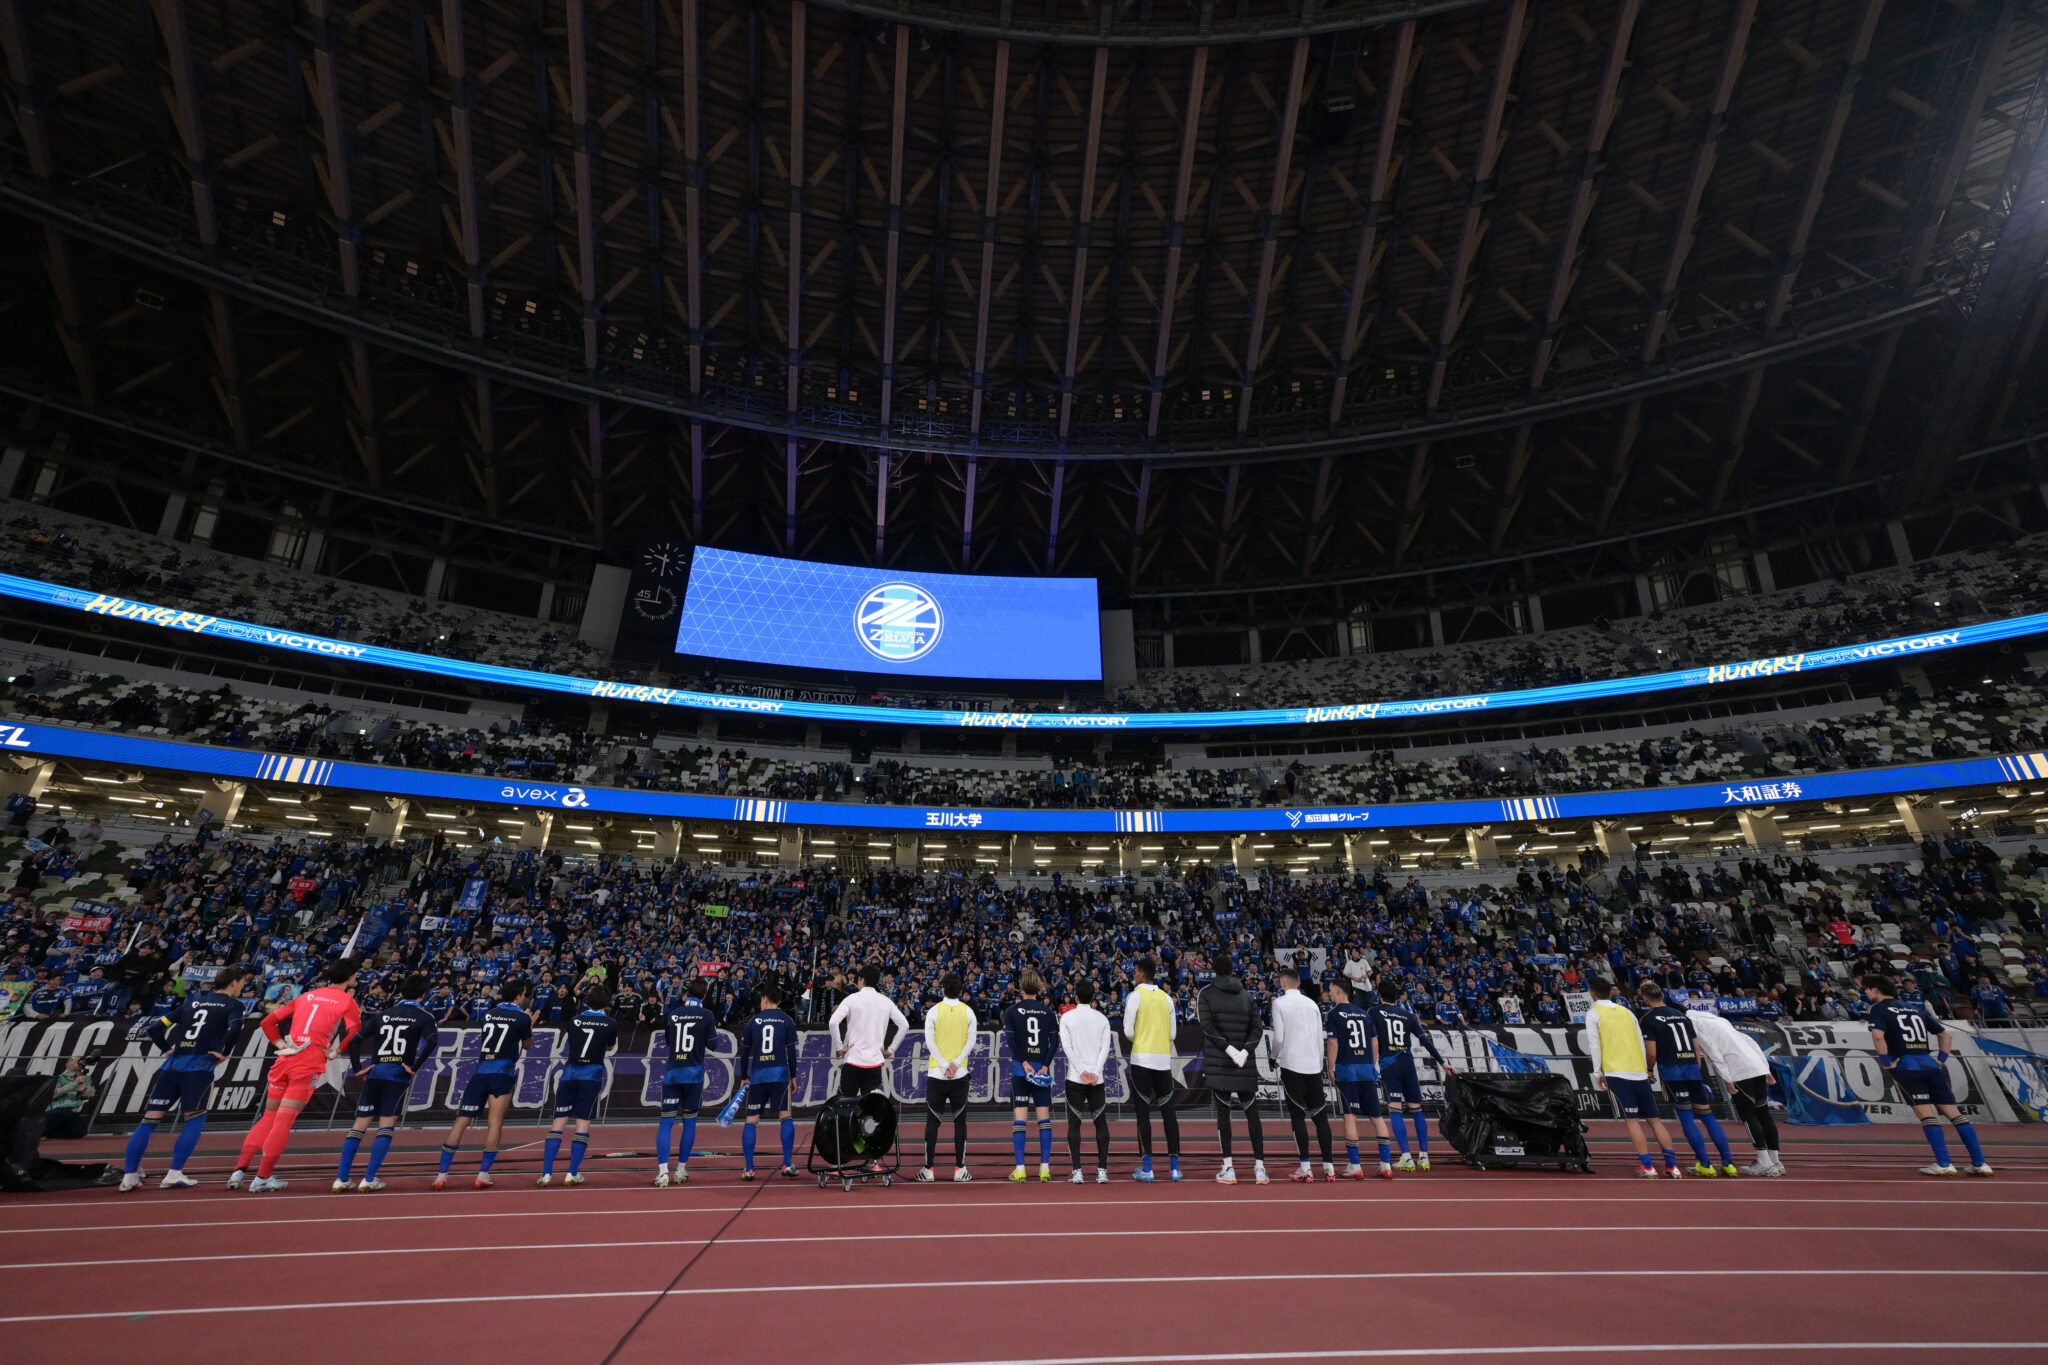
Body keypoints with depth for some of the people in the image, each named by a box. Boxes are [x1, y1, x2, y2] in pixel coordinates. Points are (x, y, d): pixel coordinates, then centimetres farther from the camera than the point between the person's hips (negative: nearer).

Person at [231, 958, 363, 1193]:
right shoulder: (347, 1001, 1)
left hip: (285, 1060, 5)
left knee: (268, 1118, 15)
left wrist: (281, 1044, 18)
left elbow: (268, 1021, 17)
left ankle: (239, 1171, 10)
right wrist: (334, 1052, 5)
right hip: (309, 1065, -5)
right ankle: (262, 1178, 3)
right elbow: (355, 1033, -11)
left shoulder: (307, 996, 17)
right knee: (283, 1121, -1)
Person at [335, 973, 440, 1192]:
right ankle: (368, 1180, -1)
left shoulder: (383, 1014, 13)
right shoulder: (424, 1016, 0)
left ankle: (341, 1179, 8)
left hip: (373, 1073, 4)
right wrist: (414, 1067, -8)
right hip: (398, 1075, -4)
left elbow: (356, 1040, 8)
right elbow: (432, 1041, -18)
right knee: (386, 1127, 2)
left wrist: (358, 1069, 10)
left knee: (359, 1126, 10)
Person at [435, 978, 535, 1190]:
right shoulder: (522, 1017, -2)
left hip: (480, 1072, 4)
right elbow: (527, 1045, 12)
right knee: (495, 1122, -1)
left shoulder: (489, 1013, 11)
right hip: (503, 1073, -4)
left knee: (461, 1121, 7)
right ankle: (483, 1174, -2)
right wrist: (530, 1024, 26)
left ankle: (442, 1174, 7)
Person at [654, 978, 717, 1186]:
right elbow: (712, 1044, 0)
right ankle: (681, 1171, 15)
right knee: (689, 1121, 10)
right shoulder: (706, 1015, -5)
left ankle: (662, 1171, -9)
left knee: (666, 1122, 3)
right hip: (694, 1073, -2)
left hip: (672, 1073, 2)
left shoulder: (673, 1014, 3)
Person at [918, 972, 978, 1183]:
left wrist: (945, 1065, -9)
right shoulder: (968, 1012, 2)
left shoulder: (933, 1011, -3)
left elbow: (929, 1041, -8)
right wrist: (955, 1063, -8)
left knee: (932, 1121, 6)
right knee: (960, 1120, 8)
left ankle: (928, 1169, 8)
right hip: (960, 1074, 1)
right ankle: (960, 1169, 8)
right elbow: (971, 1041, -3)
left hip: (936, 1073, -1)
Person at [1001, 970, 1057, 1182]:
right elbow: (1055, 1041, -2)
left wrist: (1024, 1063, -9)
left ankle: (1020, 1168, 1)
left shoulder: (1012, 1011, 0)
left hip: (1020, 1068, -1)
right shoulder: (1048, 1011, 5)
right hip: (1042, 1069, 1)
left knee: (1019, 1118, 2)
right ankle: (1045, 1167, 6)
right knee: (1044, 1117, 7)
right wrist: (1045, 1066, -5)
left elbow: (1010, 1040, -9)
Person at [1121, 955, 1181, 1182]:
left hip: (1142, 1058, -4)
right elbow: (1172, 1034, 9)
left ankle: (1146, 1168, 1)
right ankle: (1175, 1166, 11)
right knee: (1168, 1111, 10)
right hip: (1164, 1059, 4)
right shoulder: (1166, 998, 8)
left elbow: (1128, 1032, -9)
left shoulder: (1135, 995, -7)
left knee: (1143, 1112, 1)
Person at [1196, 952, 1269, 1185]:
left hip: (1218, 1063, -2)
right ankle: (1260, 1168, 9)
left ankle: (1228, 1169, 2)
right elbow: (1256, 1028, 0)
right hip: (1246, 1066, 2)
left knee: (1223, 1112, 3)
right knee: (1252, 1113, 9)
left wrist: (1230, 1050, -13)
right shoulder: (1246, 994, 9)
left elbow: (1207, 1026, -11)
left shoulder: (1206, 993, 0)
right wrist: (1244, 1051, -9)